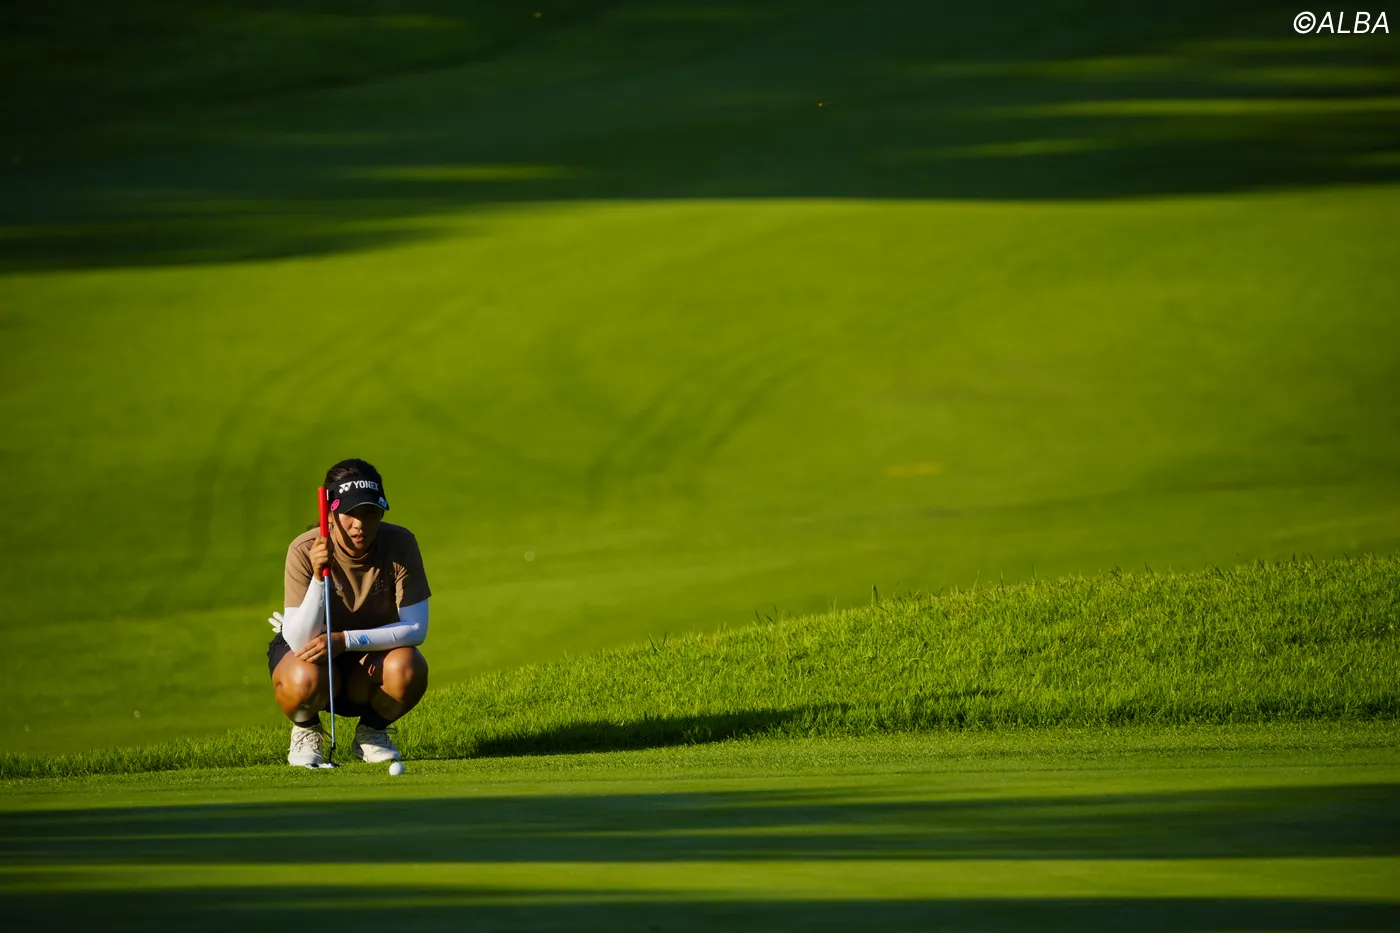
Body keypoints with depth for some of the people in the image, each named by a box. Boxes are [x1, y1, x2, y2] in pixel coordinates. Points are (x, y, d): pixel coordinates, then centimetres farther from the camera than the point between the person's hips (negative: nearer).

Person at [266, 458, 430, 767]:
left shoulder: (400, 544, -20)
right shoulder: (304, 551, -24)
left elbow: (416, 628, -21)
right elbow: (300, 640, -30)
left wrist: (345, 640, -31)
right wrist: (319, 576, -44)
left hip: (373, 652, 2)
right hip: (306, 649, -2)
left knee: (409, 669, -31)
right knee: (305, 679, -37)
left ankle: (371, 731, 3)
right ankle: (306, 730, 1)